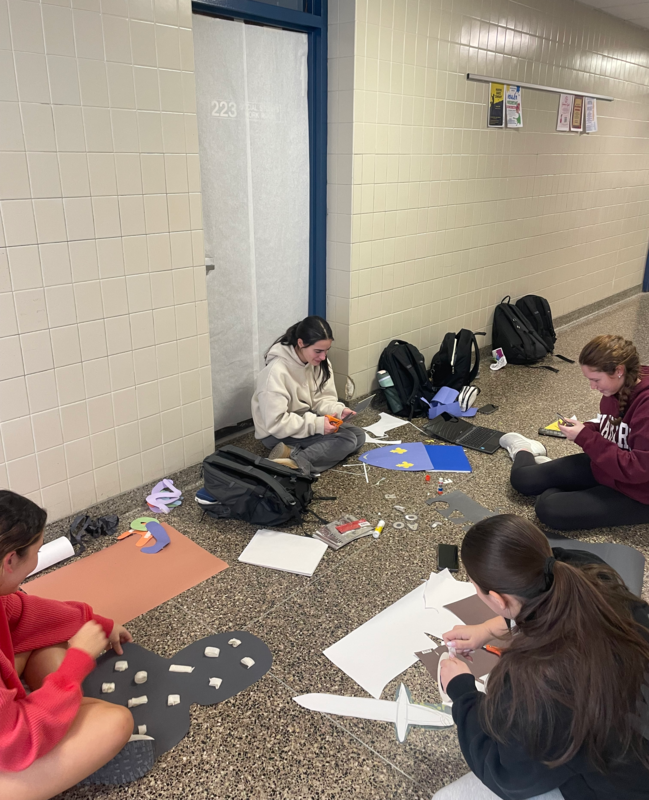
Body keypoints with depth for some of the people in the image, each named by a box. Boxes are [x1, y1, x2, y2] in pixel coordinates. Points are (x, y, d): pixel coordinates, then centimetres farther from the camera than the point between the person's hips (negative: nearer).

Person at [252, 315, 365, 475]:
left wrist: (338, 410, -20)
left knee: (358, 435, -6)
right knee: (347, 441, -20)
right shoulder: (277, 371, -27)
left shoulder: (320, 363, -6)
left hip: (307, 419, 9)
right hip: (278, 433, -9)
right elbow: (275, 423, -27)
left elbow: (323, 398, 1)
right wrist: (317, 425, -29)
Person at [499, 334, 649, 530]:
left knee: (549, 508, -23)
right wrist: (584, 429, -8)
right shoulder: (616, 389, -5)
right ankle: (525, 451, 33)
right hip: (602, 467, 7)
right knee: (522, 477, -2)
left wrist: (585, 437, -27)